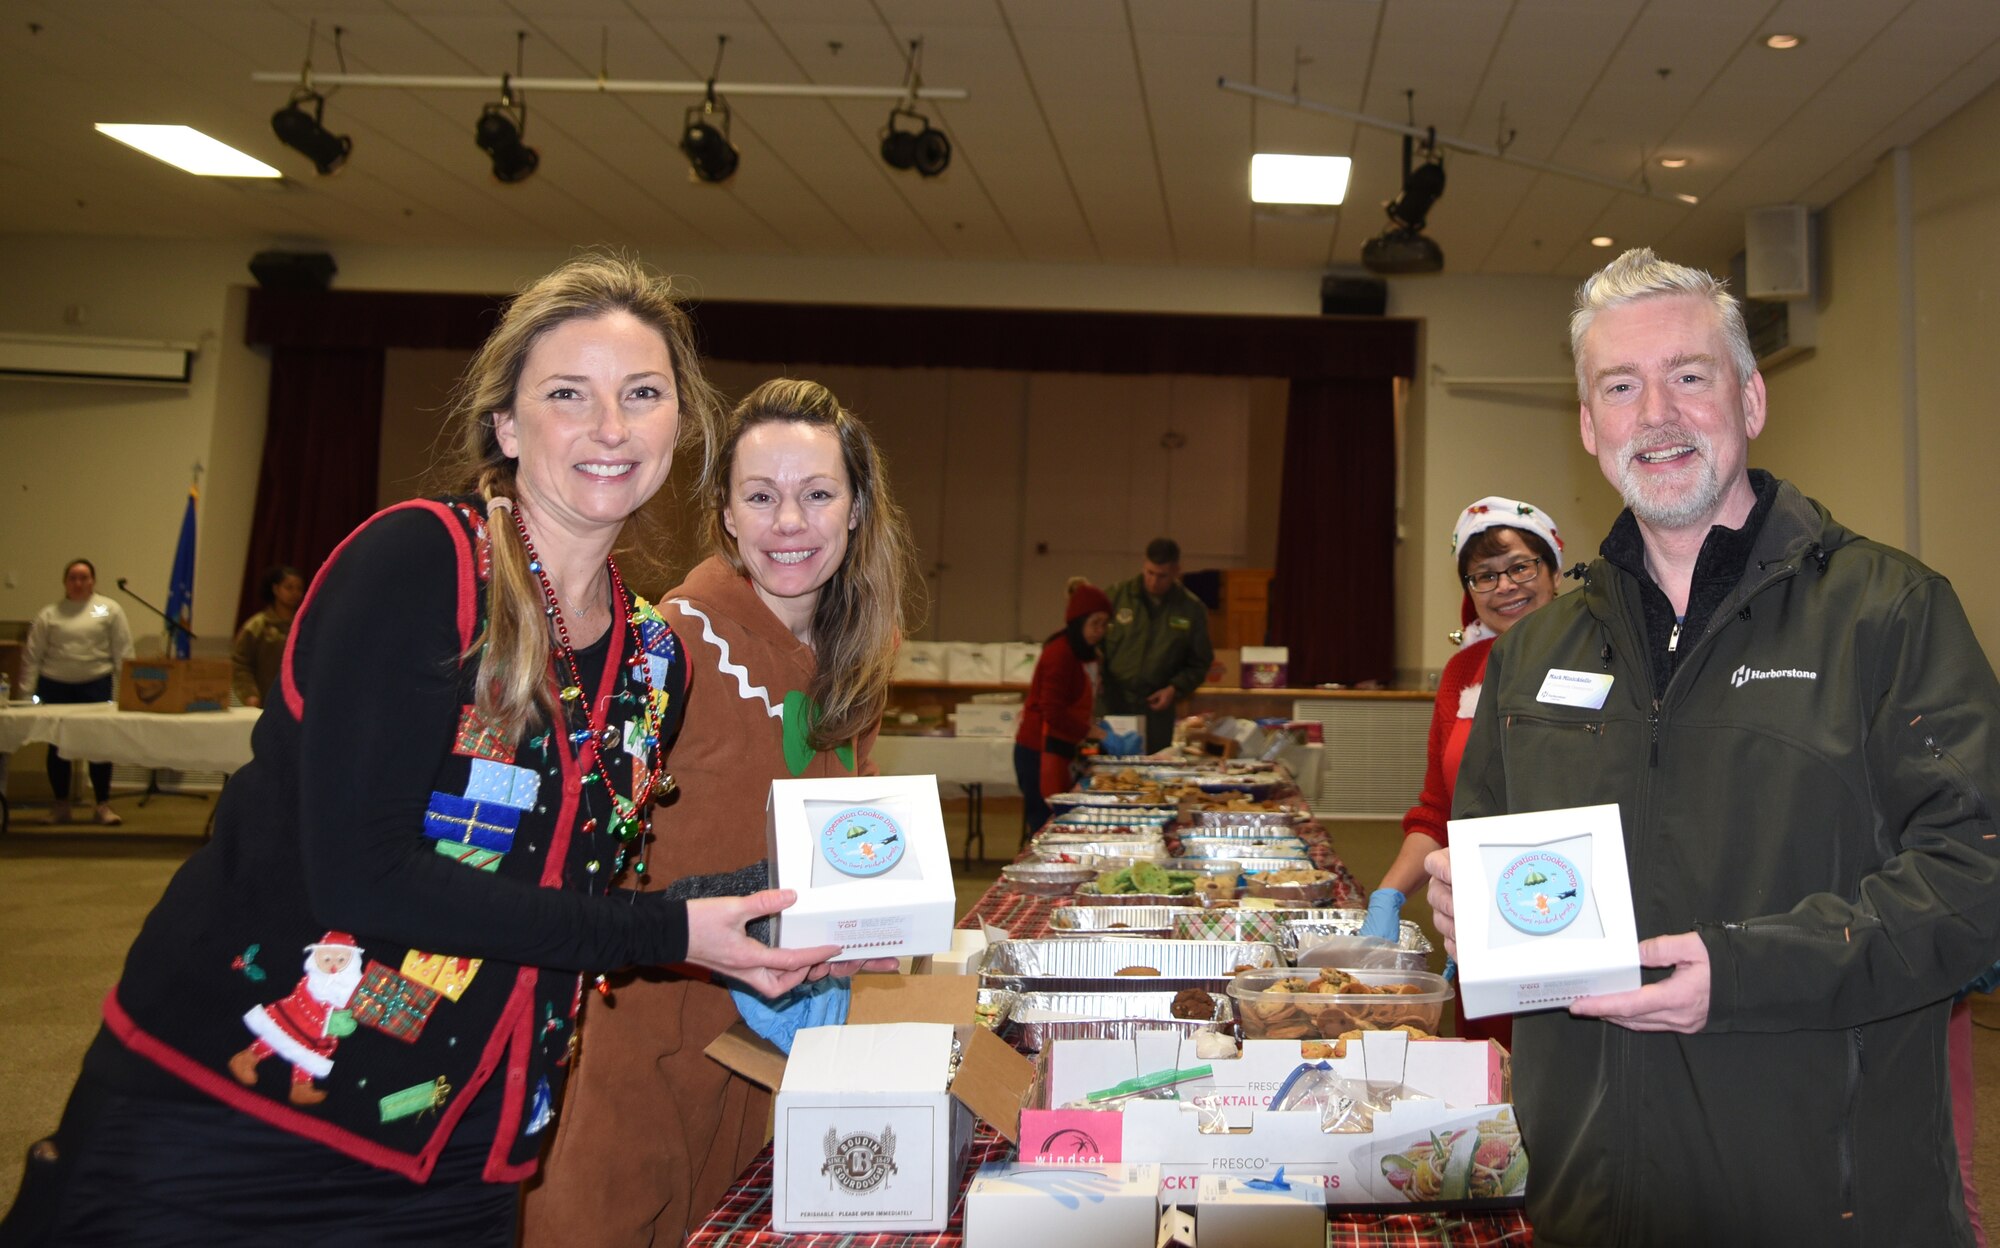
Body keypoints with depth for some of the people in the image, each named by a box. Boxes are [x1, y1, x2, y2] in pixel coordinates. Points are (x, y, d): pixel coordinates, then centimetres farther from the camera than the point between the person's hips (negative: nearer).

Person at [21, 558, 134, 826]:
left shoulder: (110, 610, 3)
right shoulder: (48, 614, 6)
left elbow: (123, 654, 1)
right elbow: (32, 655, 5)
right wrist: (26, 693, -1)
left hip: (96, 685, -1)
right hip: (55, 685, 1)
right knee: (57, 745, 7)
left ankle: (103, 805, 9)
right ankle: (60, 805, 19)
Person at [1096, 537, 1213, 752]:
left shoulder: (1192, 609, 2)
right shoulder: (1117, 595, 1)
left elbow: (1199, 663, 9)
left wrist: (1175, 689, -5)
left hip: (1156, 709, 0)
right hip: (1111, 703, 0)